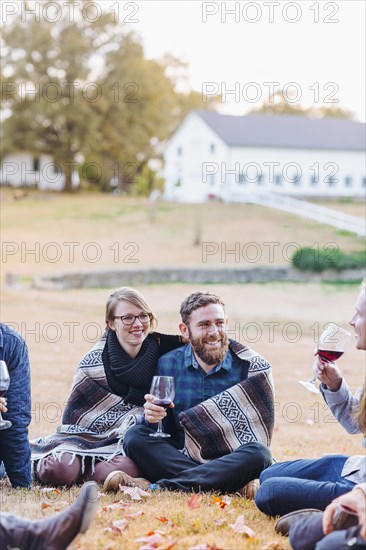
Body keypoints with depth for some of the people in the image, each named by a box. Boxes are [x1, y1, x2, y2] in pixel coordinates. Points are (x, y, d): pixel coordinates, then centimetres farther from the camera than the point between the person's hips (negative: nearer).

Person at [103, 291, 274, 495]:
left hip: (229, 460, -1)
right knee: (135, 436, -22)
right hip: (178, 456, 2)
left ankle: (157, 487, -36)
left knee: (259, 453, -32)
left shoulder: (252, 367, -1)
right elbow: (157, 432, 5)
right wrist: (151, 418, -21)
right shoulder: (168, 365, 5)